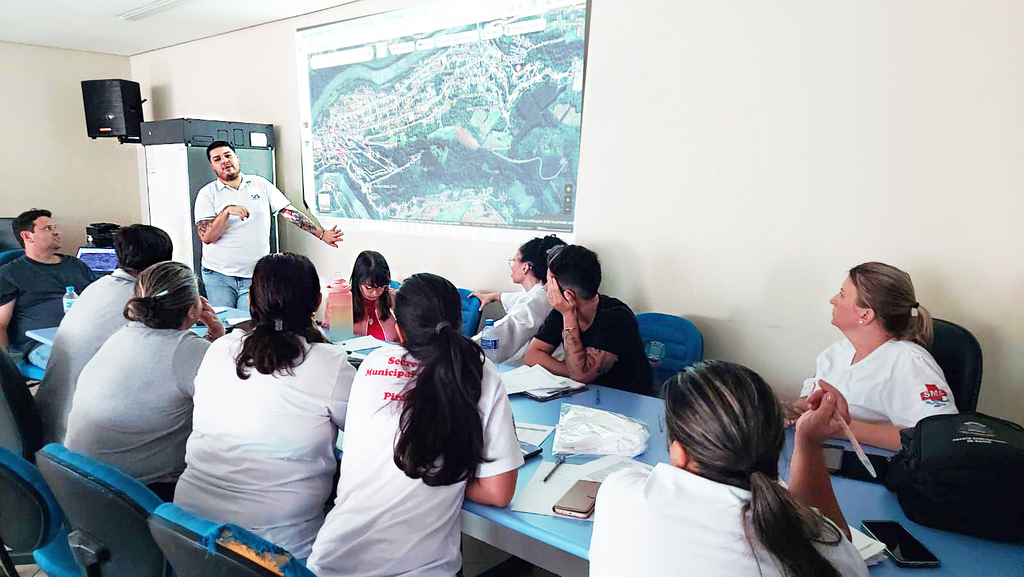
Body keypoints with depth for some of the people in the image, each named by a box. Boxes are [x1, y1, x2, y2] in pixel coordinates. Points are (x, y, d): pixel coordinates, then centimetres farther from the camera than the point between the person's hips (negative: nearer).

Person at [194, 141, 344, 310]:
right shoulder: (207, 193, 1)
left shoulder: (260, 184, 6)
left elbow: (289, 212, 3)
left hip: (255, 276, 1)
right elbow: (206, 237, -8)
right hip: (218, 275, 0)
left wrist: (321, 234, -5)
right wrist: (226, 212, -24)